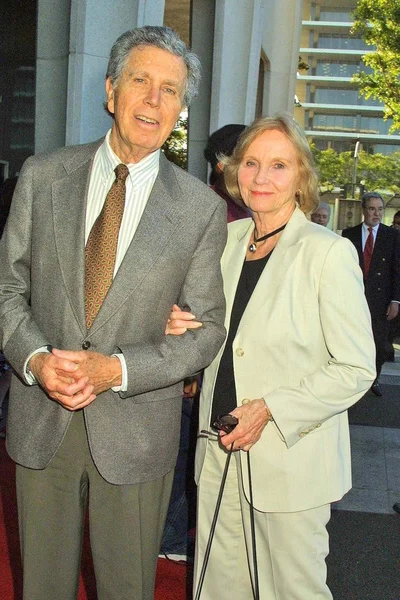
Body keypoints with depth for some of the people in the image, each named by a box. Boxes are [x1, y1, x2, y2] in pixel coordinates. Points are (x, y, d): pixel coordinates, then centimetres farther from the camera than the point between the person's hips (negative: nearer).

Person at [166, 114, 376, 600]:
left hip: (290, 458, -5)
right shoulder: (228, 239, 6)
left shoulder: (328, 252, -13)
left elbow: (356, 369, -13)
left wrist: (270, 410, -19)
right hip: (220, 447, 6)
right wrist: (183, 328, -4)